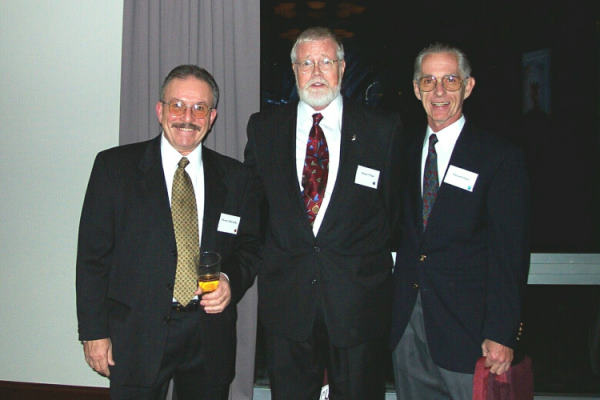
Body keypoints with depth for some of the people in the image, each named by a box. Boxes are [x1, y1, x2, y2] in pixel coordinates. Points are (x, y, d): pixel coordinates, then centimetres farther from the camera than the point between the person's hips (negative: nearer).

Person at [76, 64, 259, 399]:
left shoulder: (235, 177, 5)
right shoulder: (114, 166, -2)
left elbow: (250, 247, 12)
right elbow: (93, 253, -2)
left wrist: (231, 281, -9)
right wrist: (94, 332, -5)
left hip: (210, 337, 2)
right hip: (137, 336, -2)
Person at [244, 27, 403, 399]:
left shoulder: (383, 129, 0)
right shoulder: (263, 128, 6)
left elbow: (396, 201, 5)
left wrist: (373, 252, 0)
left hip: (359, 296, -1)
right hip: (285, 296, 2)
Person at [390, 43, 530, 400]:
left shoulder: (501, 158, -6)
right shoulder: (407, 155, 9)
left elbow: (510, 254, -9)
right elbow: (406, 237, 10)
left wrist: (501, 334, -15)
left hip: (467, 329, -4)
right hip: (408, 325, 4)